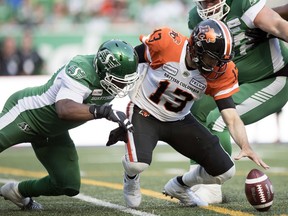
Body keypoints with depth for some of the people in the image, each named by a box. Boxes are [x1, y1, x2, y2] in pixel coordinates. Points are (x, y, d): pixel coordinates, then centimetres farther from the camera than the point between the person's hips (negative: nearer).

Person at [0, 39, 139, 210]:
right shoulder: (81, 71, -37)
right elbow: (65, 110, -51)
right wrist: (105, 111, -57)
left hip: (52, 132, 8)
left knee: (70, 187, 2)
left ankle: (18, 192, 26)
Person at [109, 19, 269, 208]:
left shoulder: (221, 73, -18)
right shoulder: (166, 43, -27)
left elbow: (232, 117, -19)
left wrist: (246, 147, -37)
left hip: (179, 121, 4)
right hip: (144, 113, -4)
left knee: (225, 171, -4)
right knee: (138, 164, -33)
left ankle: (179, 186, 28)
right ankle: (131, 178, 8)